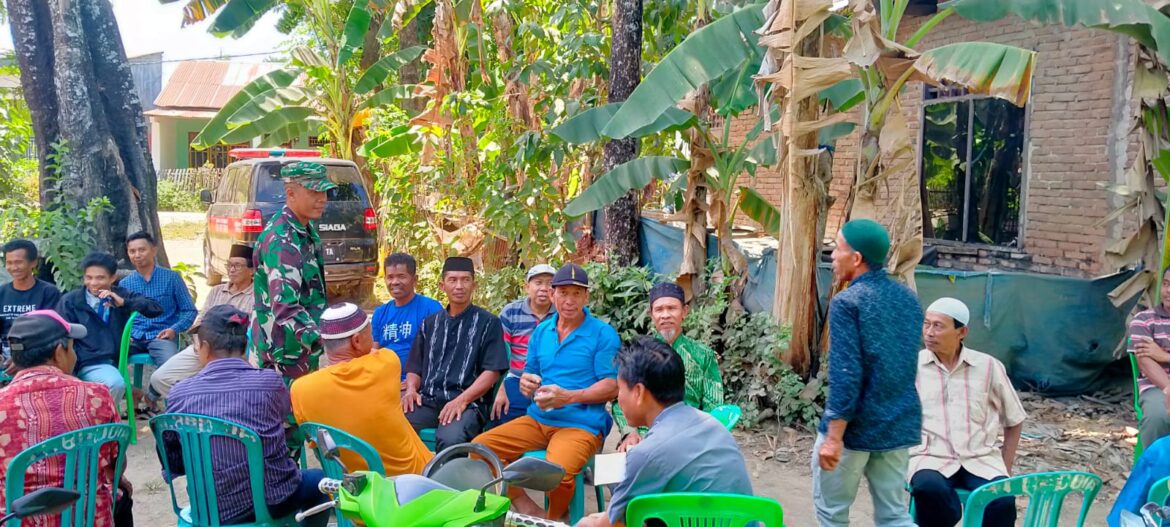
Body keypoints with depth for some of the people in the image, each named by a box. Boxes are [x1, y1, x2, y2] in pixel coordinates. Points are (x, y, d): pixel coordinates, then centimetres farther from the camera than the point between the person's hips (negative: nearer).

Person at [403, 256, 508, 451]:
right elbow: (415, 367, 24)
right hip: (427, 400, 4)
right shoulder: (430, 323, 23)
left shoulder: (488, 323, 8)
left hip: (468, 403, -4)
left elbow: (492, 371, -1)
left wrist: (462, 400, -14)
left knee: (450, 438, -36)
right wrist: (411, 389, 2)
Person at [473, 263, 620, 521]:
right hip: (537, 419, 6)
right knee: (479, 448, -10)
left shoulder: (603, 334, -6)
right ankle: (531, 512, -5)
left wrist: (568, 397, -22)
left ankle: (555, 519, 1)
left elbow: (613, 386, -10)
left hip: (581, 424, -6)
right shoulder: (541, 331, 13)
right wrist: (526, 384, -5)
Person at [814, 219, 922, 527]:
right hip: (900, 425, 7)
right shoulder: (909, 299, 7)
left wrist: (834, 437, -19)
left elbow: (845, 375, -22)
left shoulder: (847, 302, -16)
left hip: (855, 428, -6)